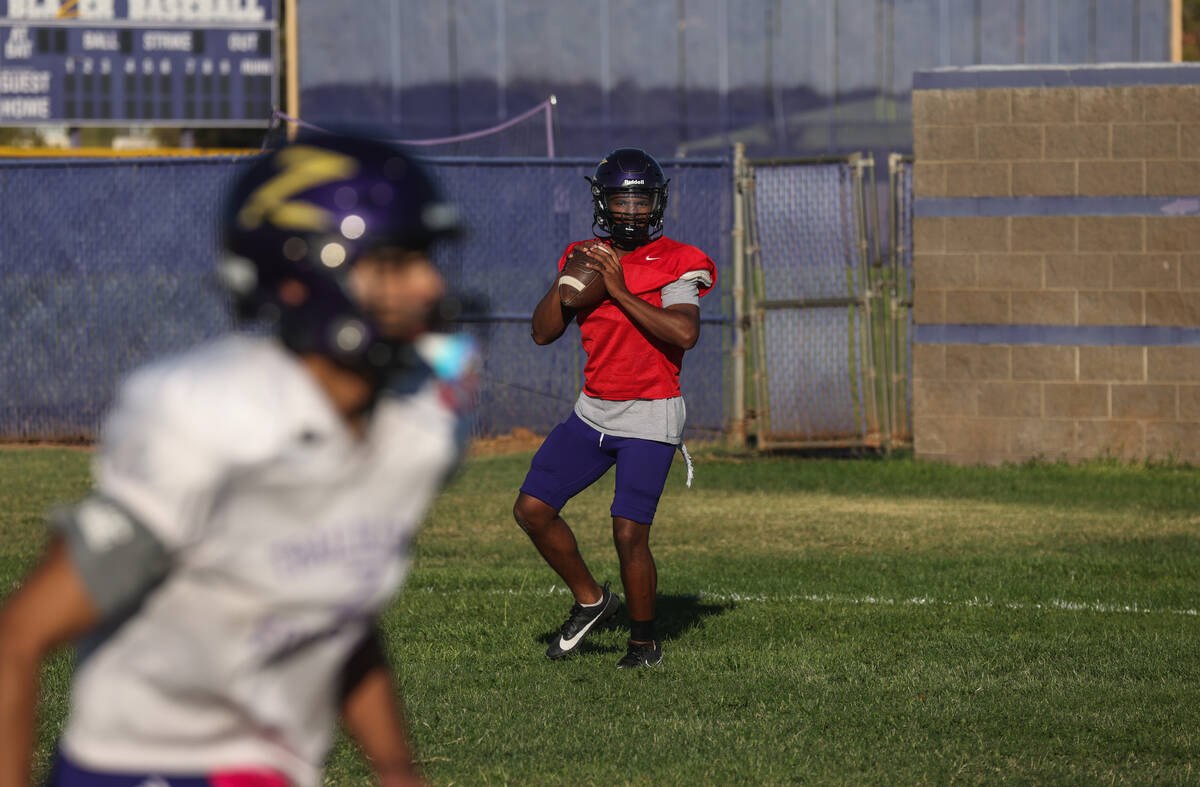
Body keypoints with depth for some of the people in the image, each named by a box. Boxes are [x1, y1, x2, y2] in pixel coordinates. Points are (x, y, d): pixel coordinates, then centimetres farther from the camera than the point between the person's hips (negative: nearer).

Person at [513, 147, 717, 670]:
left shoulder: (674, 264, -9)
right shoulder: (587, 256, 8)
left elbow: (685, 334, -26)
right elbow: (543, 333, 6)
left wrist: (620, 291, -25)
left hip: (650, 417, -6)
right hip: (593, 411, 6)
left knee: (629, 534, -12)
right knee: (532, 509, -1)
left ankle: (645, 642, 9)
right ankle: (589, 599, 20)